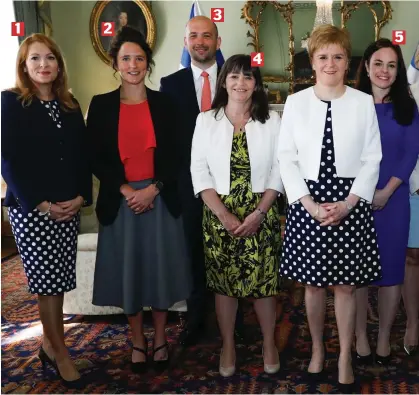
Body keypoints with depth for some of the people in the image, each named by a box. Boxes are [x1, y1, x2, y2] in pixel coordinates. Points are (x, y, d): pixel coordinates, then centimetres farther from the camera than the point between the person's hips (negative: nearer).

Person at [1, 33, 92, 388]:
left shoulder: (70, 106, 11)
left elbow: (82, 156, 10)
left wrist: (81, 197, -4)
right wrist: (40, 204, -14)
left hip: (69, 208, 5)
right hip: (30, 209, -5)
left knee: (58, 282, 9)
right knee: (47, 283, 0)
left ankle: (49, 345, 25)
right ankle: (61, 353, 15)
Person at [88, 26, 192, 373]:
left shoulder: (163, 103, 3)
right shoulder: (101, 105, 2)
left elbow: (174, 156, 0)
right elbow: (96, 159, -1)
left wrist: (152, 188, -13)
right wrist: (125, 190, -13)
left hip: (160, 197, 0)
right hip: (120, 199, 0)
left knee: (160, 267, 7)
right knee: (128, 269, 7)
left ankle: (160, 337, 26)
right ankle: (138, 339, 26)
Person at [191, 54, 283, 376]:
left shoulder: (271, 120, 1)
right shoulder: (206, 120, 1)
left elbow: (279, 171, 0)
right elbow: (199, 172, -3)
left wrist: (258, 213, -11)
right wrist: (224, 215, -12)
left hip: (261, 215, 0)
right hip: (219, 216, 1)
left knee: (264, 280, 5)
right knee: (223, 282, 9)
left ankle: (269, 343, 26)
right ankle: (228, 346, 27)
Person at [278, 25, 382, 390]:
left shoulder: (364, 102, 0)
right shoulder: (295, 102, 1)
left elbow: (372, 159, 0)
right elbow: (287, 158, -1)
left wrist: (347, 204, -11)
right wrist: (310, 204, -10)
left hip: (351, 202, 0)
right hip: (308, 202, 1)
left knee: (346, 285, 7)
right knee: (313, 283, 11)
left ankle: (345, 359, 25)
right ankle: (317, 349, 33)